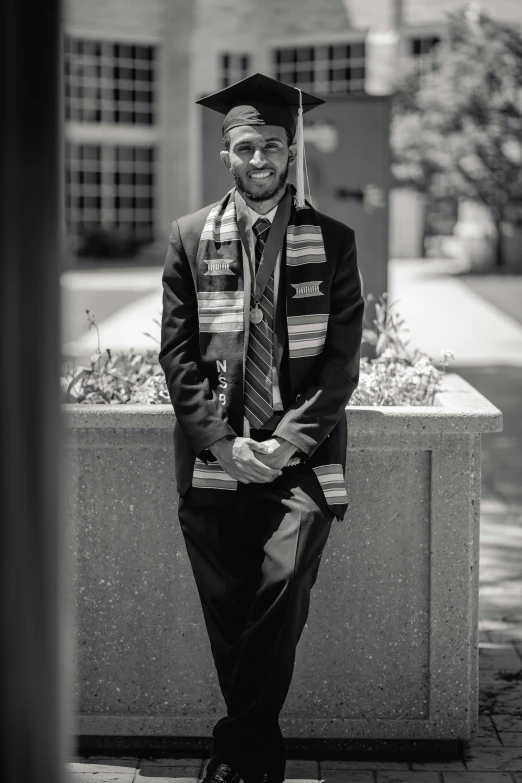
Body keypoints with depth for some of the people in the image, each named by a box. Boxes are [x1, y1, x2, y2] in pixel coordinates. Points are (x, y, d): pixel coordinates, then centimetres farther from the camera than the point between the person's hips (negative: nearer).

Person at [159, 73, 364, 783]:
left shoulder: (332, 240, 6)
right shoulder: (191, 237, 10)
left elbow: (343, 357, 2)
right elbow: (177, 353, 5)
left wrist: (289, 442, -10)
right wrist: (221, 441, -7)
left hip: (299, 459, -1)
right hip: (214, 460, 2)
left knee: (282, 586, -18)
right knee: (226, 611, 2)